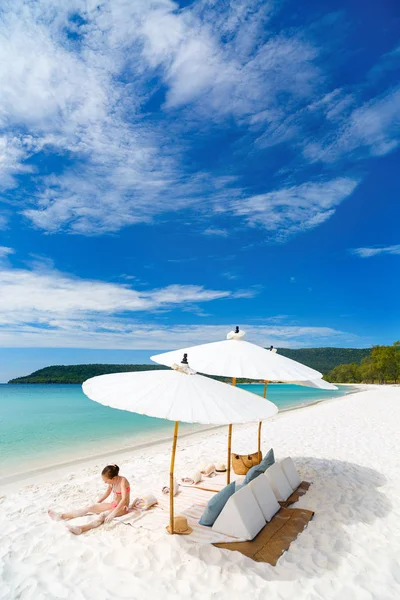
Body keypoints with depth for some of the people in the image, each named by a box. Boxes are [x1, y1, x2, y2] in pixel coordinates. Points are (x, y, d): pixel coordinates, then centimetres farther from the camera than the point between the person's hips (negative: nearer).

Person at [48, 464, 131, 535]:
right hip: (113, 504, 8)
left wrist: (113, 513, -40)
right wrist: (97, 503, 13)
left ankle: (81, 529, -53)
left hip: (122, 508, -8)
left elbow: (124, 499, -35)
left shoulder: (122, 481, -26)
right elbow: (107, 493, 15)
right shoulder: (112, 481, -2)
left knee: (103, 515, -34)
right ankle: (61, 516, -3)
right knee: (90, 507, -4)